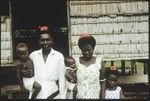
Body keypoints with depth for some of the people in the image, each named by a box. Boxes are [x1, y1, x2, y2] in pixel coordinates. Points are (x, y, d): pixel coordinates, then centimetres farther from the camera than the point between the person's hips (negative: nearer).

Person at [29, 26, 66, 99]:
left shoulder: (59, 56, -3)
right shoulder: (33, 55, 2)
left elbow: (62, 78, -1)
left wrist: (63, 96, -2)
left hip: (54, 94, -1)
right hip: (36, 95, 1)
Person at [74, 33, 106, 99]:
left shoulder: (99, 61, -1)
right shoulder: (76, 61, -1)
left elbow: (102, 82, 3)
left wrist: (103, 97, 0)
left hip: (95, 97, 0)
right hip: (79, 97, 0)